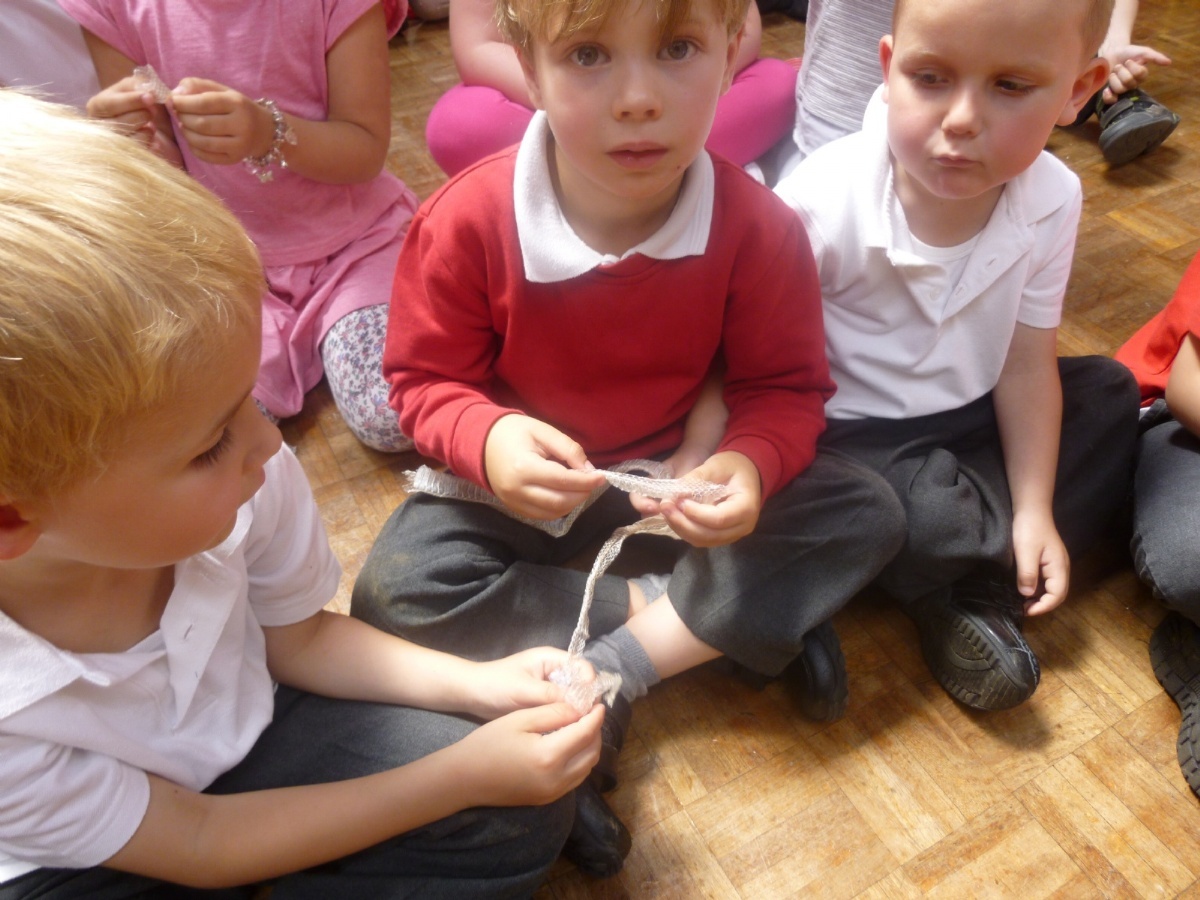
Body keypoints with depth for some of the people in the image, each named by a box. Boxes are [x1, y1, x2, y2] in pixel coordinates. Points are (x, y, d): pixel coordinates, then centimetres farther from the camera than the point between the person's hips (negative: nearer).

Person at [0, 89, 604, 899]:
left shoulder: (241, 477, -26)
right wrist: (463, 775, -22)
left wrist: (477, 686, -17)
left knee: (522, 815, -14)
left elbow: (298, 636, -4)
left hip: (241, 732, 2)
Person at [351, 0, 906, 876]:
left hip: (680, 483, 1)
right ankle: (741, 623, -15)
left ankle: (608, 674, -17)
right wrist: (487, 439, -33)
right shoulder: (469, 220, -20)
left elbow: (786, 387, -8)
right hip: (524, 486, 0)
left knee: (869, 518, -15)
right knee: (395, 593, -25)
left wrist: (751, 464, -31)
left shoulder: (757, 226, -18)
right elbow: (426, 379, -10)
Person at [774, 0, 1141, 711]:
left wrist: (1034, 510, -6)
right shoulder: (823, 199, -25)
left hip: (970, 421, 6)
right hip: (852, 434, -6)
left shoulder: (1053, 200, -11)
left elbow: (1026, 363, -4)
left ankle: (977, 587, -9)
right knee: (921, 510, -32)